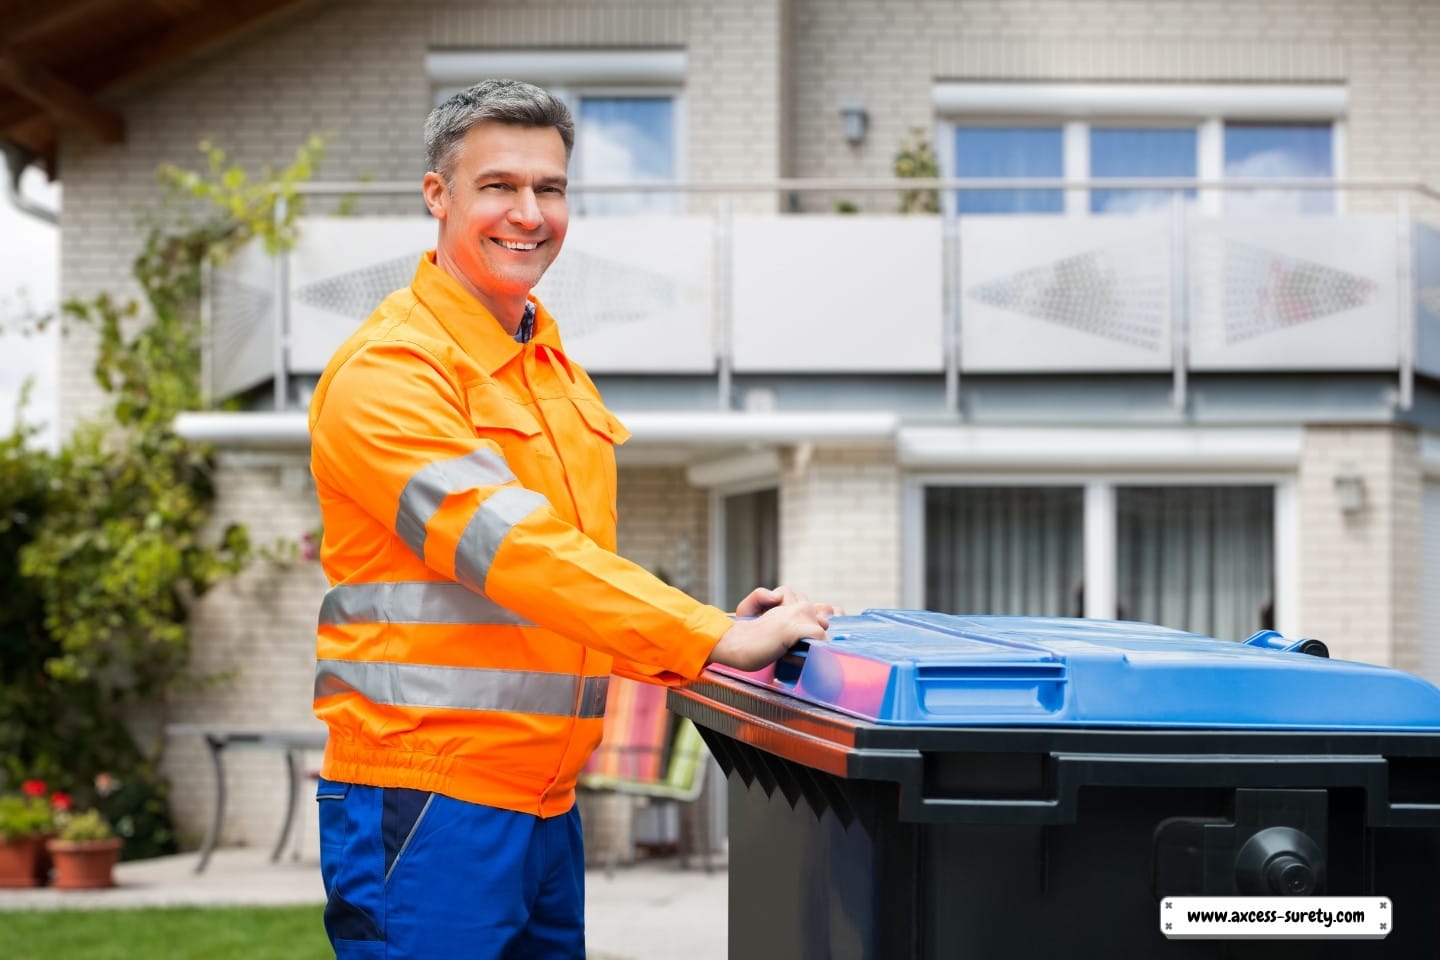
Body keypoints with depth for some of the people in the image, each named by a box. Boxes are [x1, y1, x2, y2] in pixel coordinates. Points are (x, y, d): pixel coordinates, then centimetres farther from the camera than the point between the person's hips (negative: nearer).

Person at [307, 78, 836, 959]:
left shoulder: (557, 372, 17)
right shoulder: (388, 372, -12)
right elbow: (509, 545, -23)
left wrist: (713, 633, 5)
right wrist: (714, 639, -25)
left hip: (546, 801, 8)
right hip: (428, 796, -8)